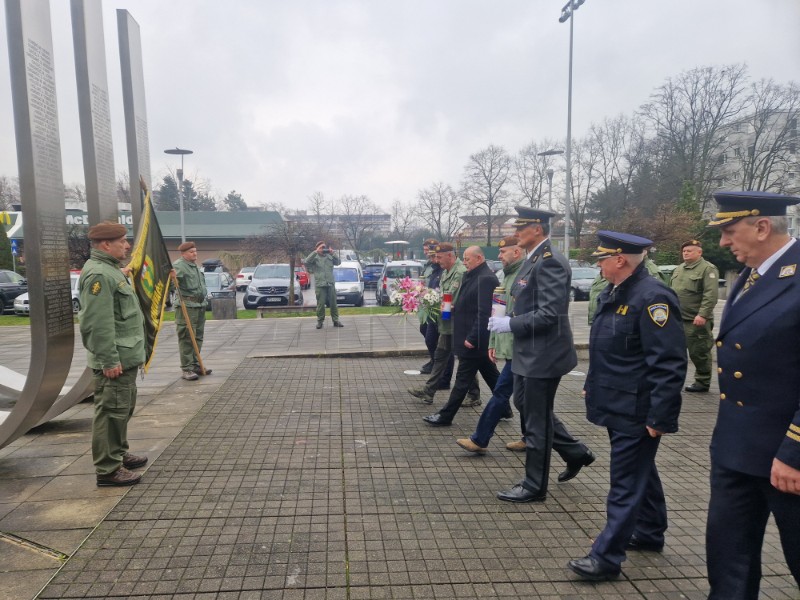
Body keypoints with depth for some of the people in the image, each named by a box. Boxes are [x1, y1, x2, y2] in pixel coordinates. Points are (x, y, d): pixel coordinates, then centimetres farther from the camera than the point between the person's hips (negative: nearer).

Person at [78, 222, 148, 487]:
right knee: (111, 412, -4)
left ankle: (119, 454, 33)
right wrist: (109, 360, -24)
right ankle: (108, 470, 4)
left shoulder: (110, 270, 16)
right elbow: (97, 323, -24)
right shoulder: (99, 274, -18)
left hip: (125, 357, 11)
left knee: (123, 410, 20)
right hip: (115, 361, -11)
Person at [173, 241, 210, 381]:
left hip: (200, 306, 9)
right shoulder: (179, 266, -9)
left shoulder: (195, 266, 20)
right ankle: (187, 369, -4)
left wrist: (204, 299, 27)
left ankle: (196, 365, 21)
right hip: (187, 307, -9)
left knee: (198, 338, 13)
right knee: (187, 339, -7)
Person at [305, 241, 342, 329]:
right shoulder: (315, 257, 2)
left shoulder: (329, 257, 12)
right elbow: (306, 262, -14)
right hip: (320, 285, -3)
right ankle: (320, 321, 8)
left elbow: (338, 262, 2)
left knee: (333, 303, 6)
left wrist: (332, 253, -9)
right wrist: (316, 252, -16)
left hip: (331, 284, 3)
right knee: (320, 304, -1)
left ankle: (336, 320, 13)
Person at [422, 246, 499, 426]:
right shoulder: (471, 276, 12)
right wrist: (454, 307, 4)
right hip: (476, 338, 10)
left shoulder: (485, 278, -18)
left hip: (475, 339, -10)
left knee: (463, 379, -1)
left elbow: (484, 312, -23)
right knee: (491, 376, 17)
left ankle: (445, 416, 7)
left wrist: (472, 338, -23)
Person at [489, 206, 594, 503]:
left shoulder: (550, 261, -20)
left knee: (536, 418, 2)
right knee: (525, 405, 21)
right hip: (529, 351, 10)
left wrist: (510, 324, -20)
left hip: (543, 353, -10)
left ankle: (534, 487, 19)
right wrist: (508, 320, 8)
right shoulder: (534, 259, 11)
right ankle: (575, 452, 35)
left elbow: (550, 313, -26)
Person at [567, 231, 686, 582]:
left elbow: (670, 364, -24)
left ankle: (606, 557, 10)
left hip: (636, 412, -10)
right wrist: (591, 385, 21)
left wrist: (658, 417, -23)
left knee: (626, 482, 1)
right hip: (617, 405, 10)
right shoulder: (612, 294, 8)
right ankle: (650, 533, 41)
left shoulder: (652, 297, -22)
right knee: (640, 471, 23)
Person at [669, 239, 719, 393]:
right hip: (677, 319, 7)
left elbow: (711, 295, -17)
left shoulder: (708, 269, -8)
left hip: (696, 320, -7)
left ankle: (702, 382, 14)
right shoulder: (678, 269, 17)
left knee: (699, 352, 2)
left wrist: (702, 314, -24)